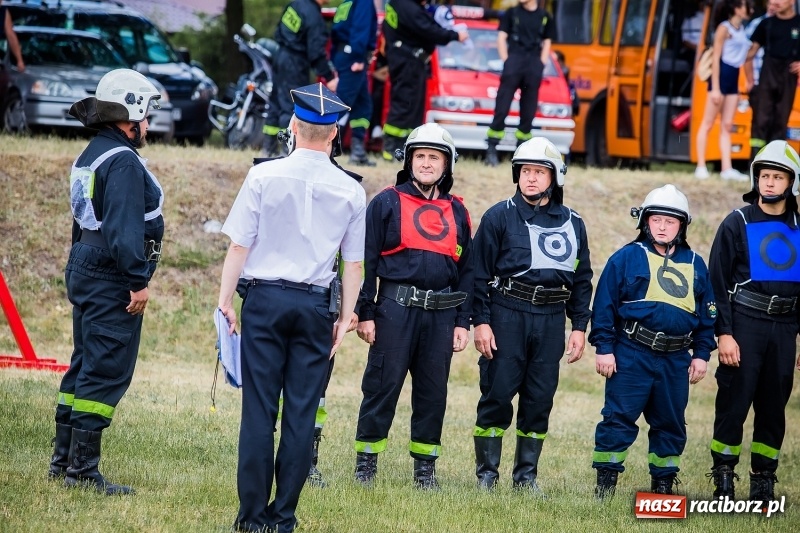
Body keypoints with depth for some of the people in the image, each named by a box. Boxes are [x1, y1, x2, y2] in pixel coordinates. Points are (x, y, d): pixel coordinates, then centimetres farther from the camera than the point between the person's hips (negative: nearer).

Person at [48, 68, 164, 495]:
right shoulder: (122, 161, -16)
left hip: (85, 272, 11)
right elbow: (124, 227, -23)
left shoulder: (91, 156, 16)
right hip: (112, 281, -11)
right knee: (107, 372, -8)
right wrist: (138, 280, -23)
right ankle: (83, 469, -9)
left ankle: (63, 460, 19)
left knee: (85, 366, 15)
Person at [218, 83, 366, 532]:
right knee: (302, 412, 5)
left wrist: (226, 298, 4)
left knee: (259, 408, 1)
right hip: (316, 305, 1)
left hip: (266, 299, -1)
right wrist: (345, 318, 13)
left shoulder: (265, 176, -4)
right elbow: (353, 263, 5)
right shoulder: (350, 191, 1)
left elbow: (240, 245, -4)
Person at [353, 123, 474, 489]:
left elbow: (466, 269, 15)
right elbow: (366, 260, -1)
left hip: (441, 313, 4)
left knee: (433, 391, 7)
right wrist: (365, 314, -6)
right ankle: (366, 462, 4)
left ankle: (425, 466, 15)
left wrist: (462, 322, 8)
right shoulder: (387, 203, 2)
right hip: (395, 308, -4)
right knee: (382, 386, -3)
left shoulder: (456, 212, 14)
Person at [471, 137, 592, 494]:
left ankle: (526, 474, 14)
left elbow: (582, 279, 16)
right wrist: (481, 321, -8)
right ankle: (487, 473, 5)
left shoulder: (572, 224, 11)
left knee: (540, 399, 5)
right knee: (497, 394, -4)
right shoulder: (499, 217, 1)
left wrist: (579, 327, 10)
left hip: (550, 320, 3)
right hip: (506, 315, -3)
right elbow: (480, 273, -1)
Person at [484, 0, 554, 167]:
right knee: (502, 108, -8)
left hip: (534, 67, 2)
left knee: (529, 111, 3)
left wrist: (540, 65, 5)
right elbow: (501, 38, 7)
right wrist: (506, 62, -3)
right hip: (514, 61, -2)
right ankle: (491, 150, -9)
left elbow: (546, 43, 17)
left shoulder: (545, 17, 13)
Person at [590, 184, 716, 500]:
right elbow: (604, 304, -2)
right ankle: (605, 480, 0)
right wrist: (604, 347, -7)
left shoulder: (694, 264, 12)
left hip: (676, 360, 4)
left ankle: (663, 482, 20)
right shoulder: (627, 257, -1)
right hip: (631, 354, -4)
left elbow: (707, 313, 16)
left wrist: (701, 354, 10)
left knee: (671, 423, 10)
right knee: (619, 417, -6)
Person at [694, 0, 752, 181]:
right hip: (721, 75, -8)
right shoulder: (724, 28, -9)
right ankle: (701, 167, -1)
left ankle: (726, 168, 2)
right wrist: (715, 88, -16)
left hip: (734, 78, 8)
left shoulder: (742, 29, 14)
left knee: (727, 125, 5)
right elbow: (716, 58, -13)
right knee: (708, 123, -3)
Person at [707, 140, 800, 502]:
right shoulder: (738, 224, -1)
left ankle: (763, 482, 13)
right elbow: (718, 283, -4)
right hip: (745, 324, -4)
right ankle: (723, 480, 3)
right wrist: (724, 333, -11)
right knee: (734, 403, -4)